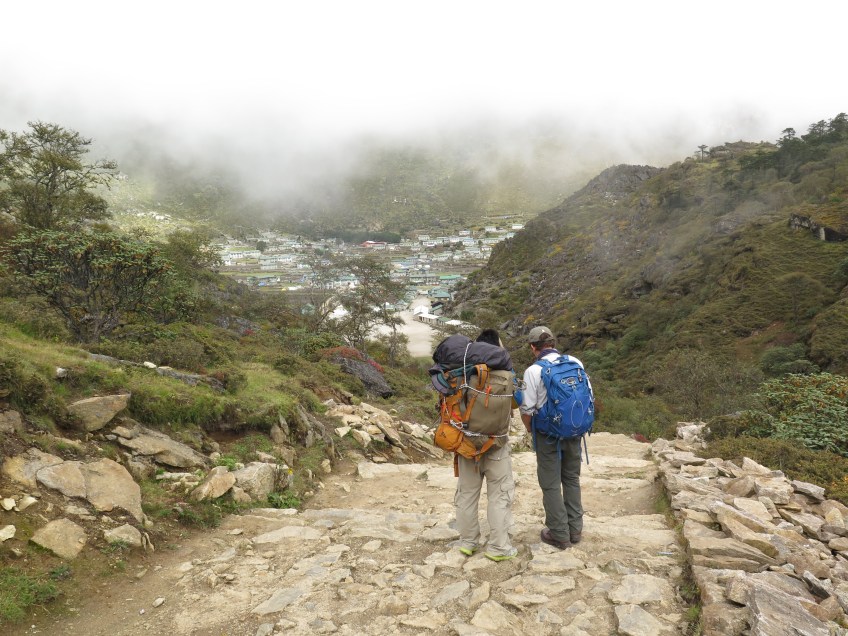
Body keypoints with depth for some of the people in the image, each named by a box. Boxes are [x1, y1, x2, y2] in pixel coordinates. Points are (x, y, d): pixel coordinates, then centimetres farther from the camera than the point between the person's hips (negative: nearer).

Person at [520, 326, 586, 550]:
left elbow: (527, 409, -14)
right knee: (572, 479, 19)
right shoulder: (576, 363, -3)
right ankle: (575, 530, 28)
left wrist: (530, 429, 6)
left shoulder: (533, 371, -16)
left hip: (548, 434, -4)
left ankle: (559, 534, 15)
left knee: (551, 484, 8)